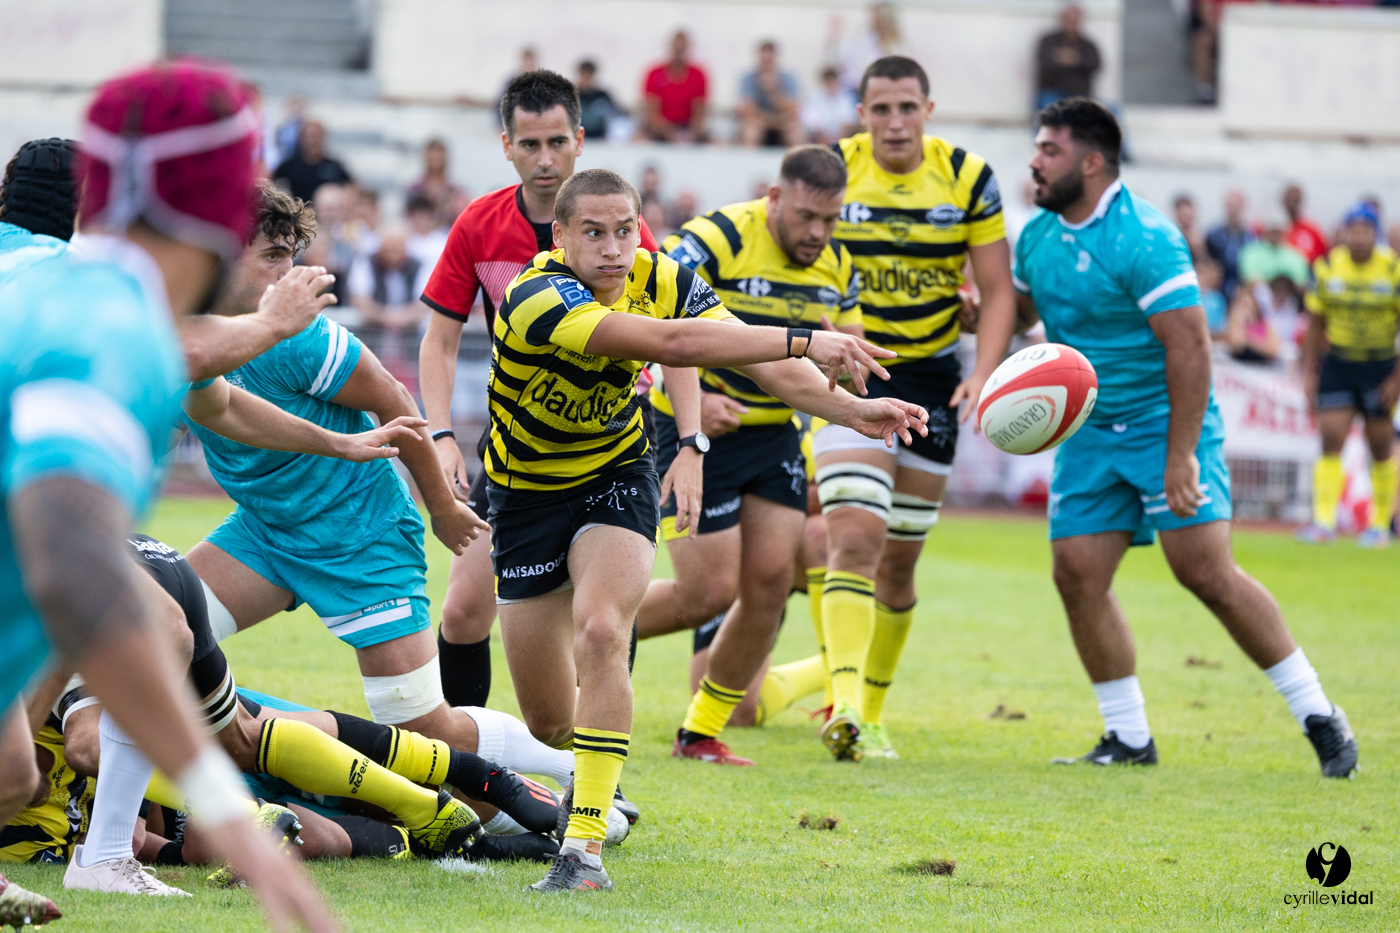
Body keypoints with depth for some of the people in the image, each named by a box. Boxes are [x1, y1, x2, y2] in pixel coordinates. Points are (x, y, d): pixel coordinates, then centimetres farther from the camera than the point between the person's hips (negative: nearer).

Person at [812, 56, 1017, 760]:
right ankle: (845, 706, -31)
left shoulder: (969, 178, -4)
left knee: (899, 560, 9)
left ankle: (870, 718, 23)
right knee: (855, 537, -21)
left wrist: (983, 373, -16)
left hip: (930, 374, 2)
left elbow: (997, 288, -2)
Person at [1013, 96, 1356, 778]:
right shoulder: (1038, 238, 6)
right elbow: (1016, 312, 23)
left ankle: (1318, 715, -3)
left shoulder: (1144, 240, -19)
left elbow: (1189, 346, -22)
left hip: (1166, 421, -7)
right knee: (1077, 574, -4)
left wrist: (1180, 457, -25)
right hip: (1090, 433, 7)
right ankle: (1128, 737, 8)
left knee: (1205, 570, -15)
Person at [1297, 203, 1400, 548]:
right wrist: (1310, 372, 4)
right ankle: (1324, 522, -12)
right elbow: (1316, 322, 6)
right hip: (1337, 362, 2)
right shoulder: (1326, 268, -2)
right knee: (1331, 439, -10)